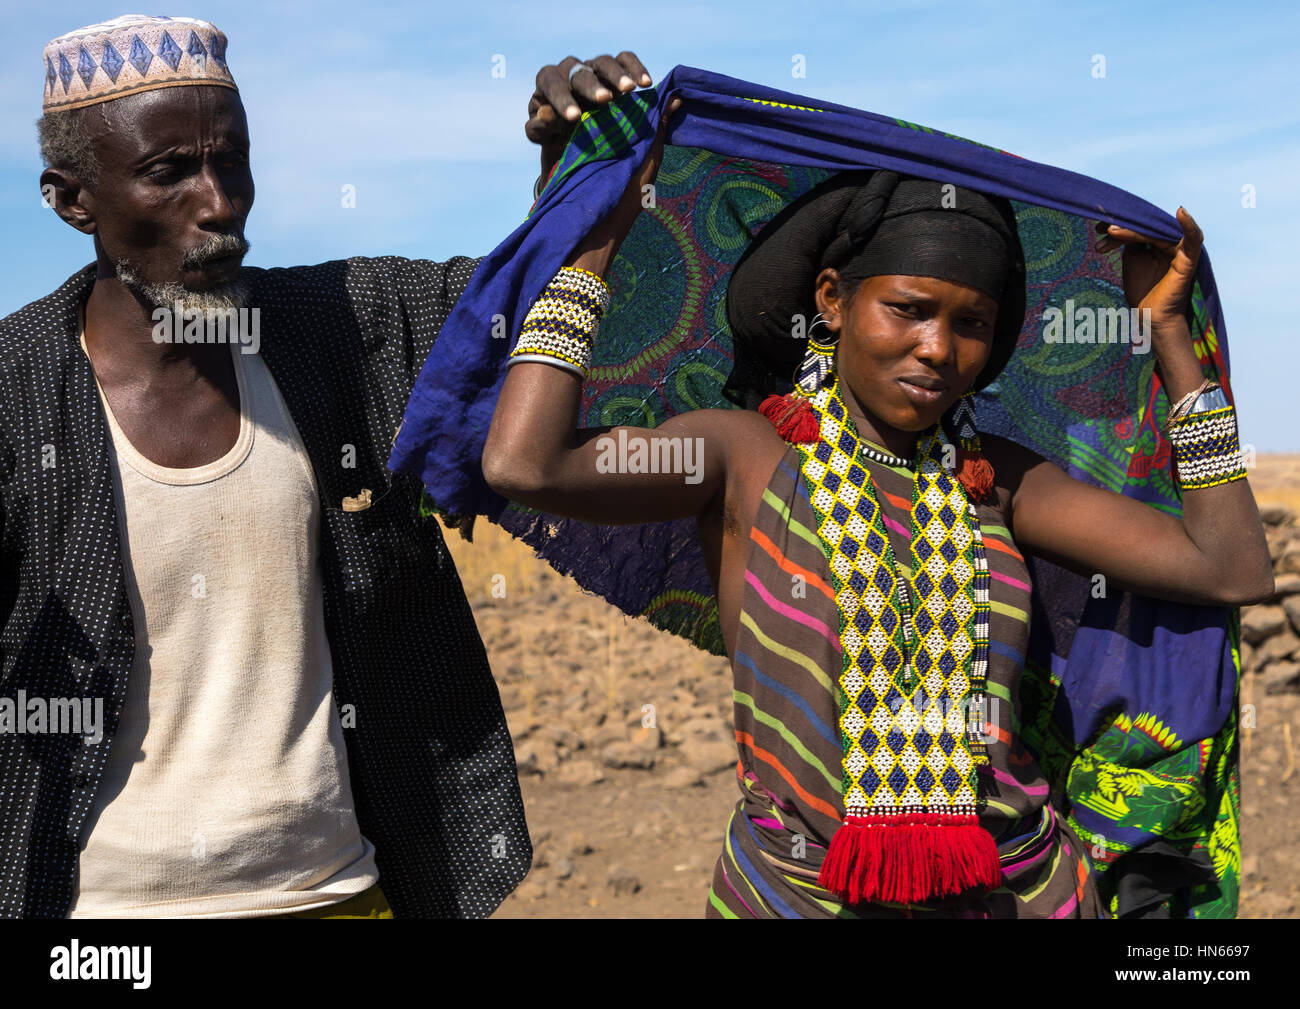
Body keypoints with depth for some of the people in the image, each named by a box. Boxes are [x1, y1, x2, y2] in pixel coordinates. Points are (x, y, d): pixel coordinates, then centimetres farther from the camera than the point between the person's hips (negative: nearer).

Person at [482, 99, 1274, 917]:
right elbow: (525, 465, -22)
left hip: (1023, 888, 4)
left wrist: (1167, 329, 3)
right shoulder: (748, 454, -6)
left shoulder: (995, 477, 3)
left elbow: (1233, 571, 1)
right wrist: (604, 231, -13)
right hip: (792, 891, -3)